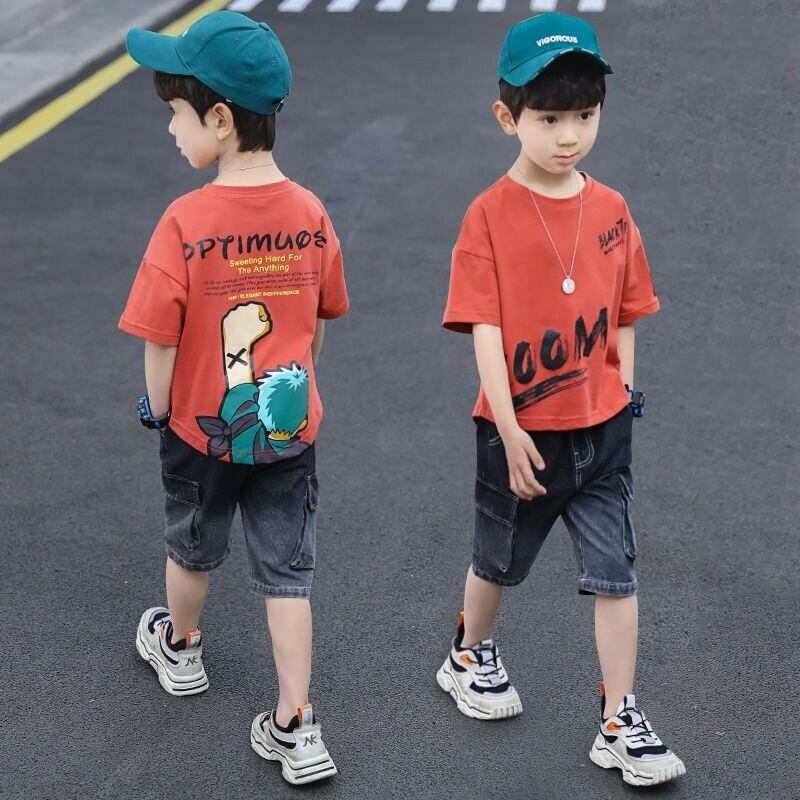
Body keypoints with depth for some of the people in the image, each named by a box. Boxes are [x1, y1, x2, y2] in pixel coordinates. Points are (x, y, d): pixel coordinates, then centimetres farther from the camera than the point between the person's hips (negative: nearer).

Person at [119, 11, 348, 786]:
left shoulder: (185, 222, -23)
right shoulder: (310, 212, -10)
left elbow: (159, 340, -18)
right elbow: (321, 321, 3)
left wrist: (158, 407, 0)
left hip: (201, 430, -2)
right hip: (289, 429, 2)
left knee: (193, 551, 24)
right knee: (286, 574, 12)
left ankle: (179, 646, 51)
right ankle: (295, 727, 14)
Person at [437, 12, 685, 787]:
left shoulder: (611, 209, -2)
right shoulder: (490, 214, -14)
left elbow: (623, 316, 6)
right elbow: (485, 329, -16)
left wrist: (624, 392, -1)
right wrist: (509, 431, -18)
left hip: (602, 431, 3)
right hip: (521, 430, -3)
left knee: (616, 573, 4)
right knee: (498, 561, 19)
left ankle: (619, 723, 15)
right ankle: (470, 657, 46)